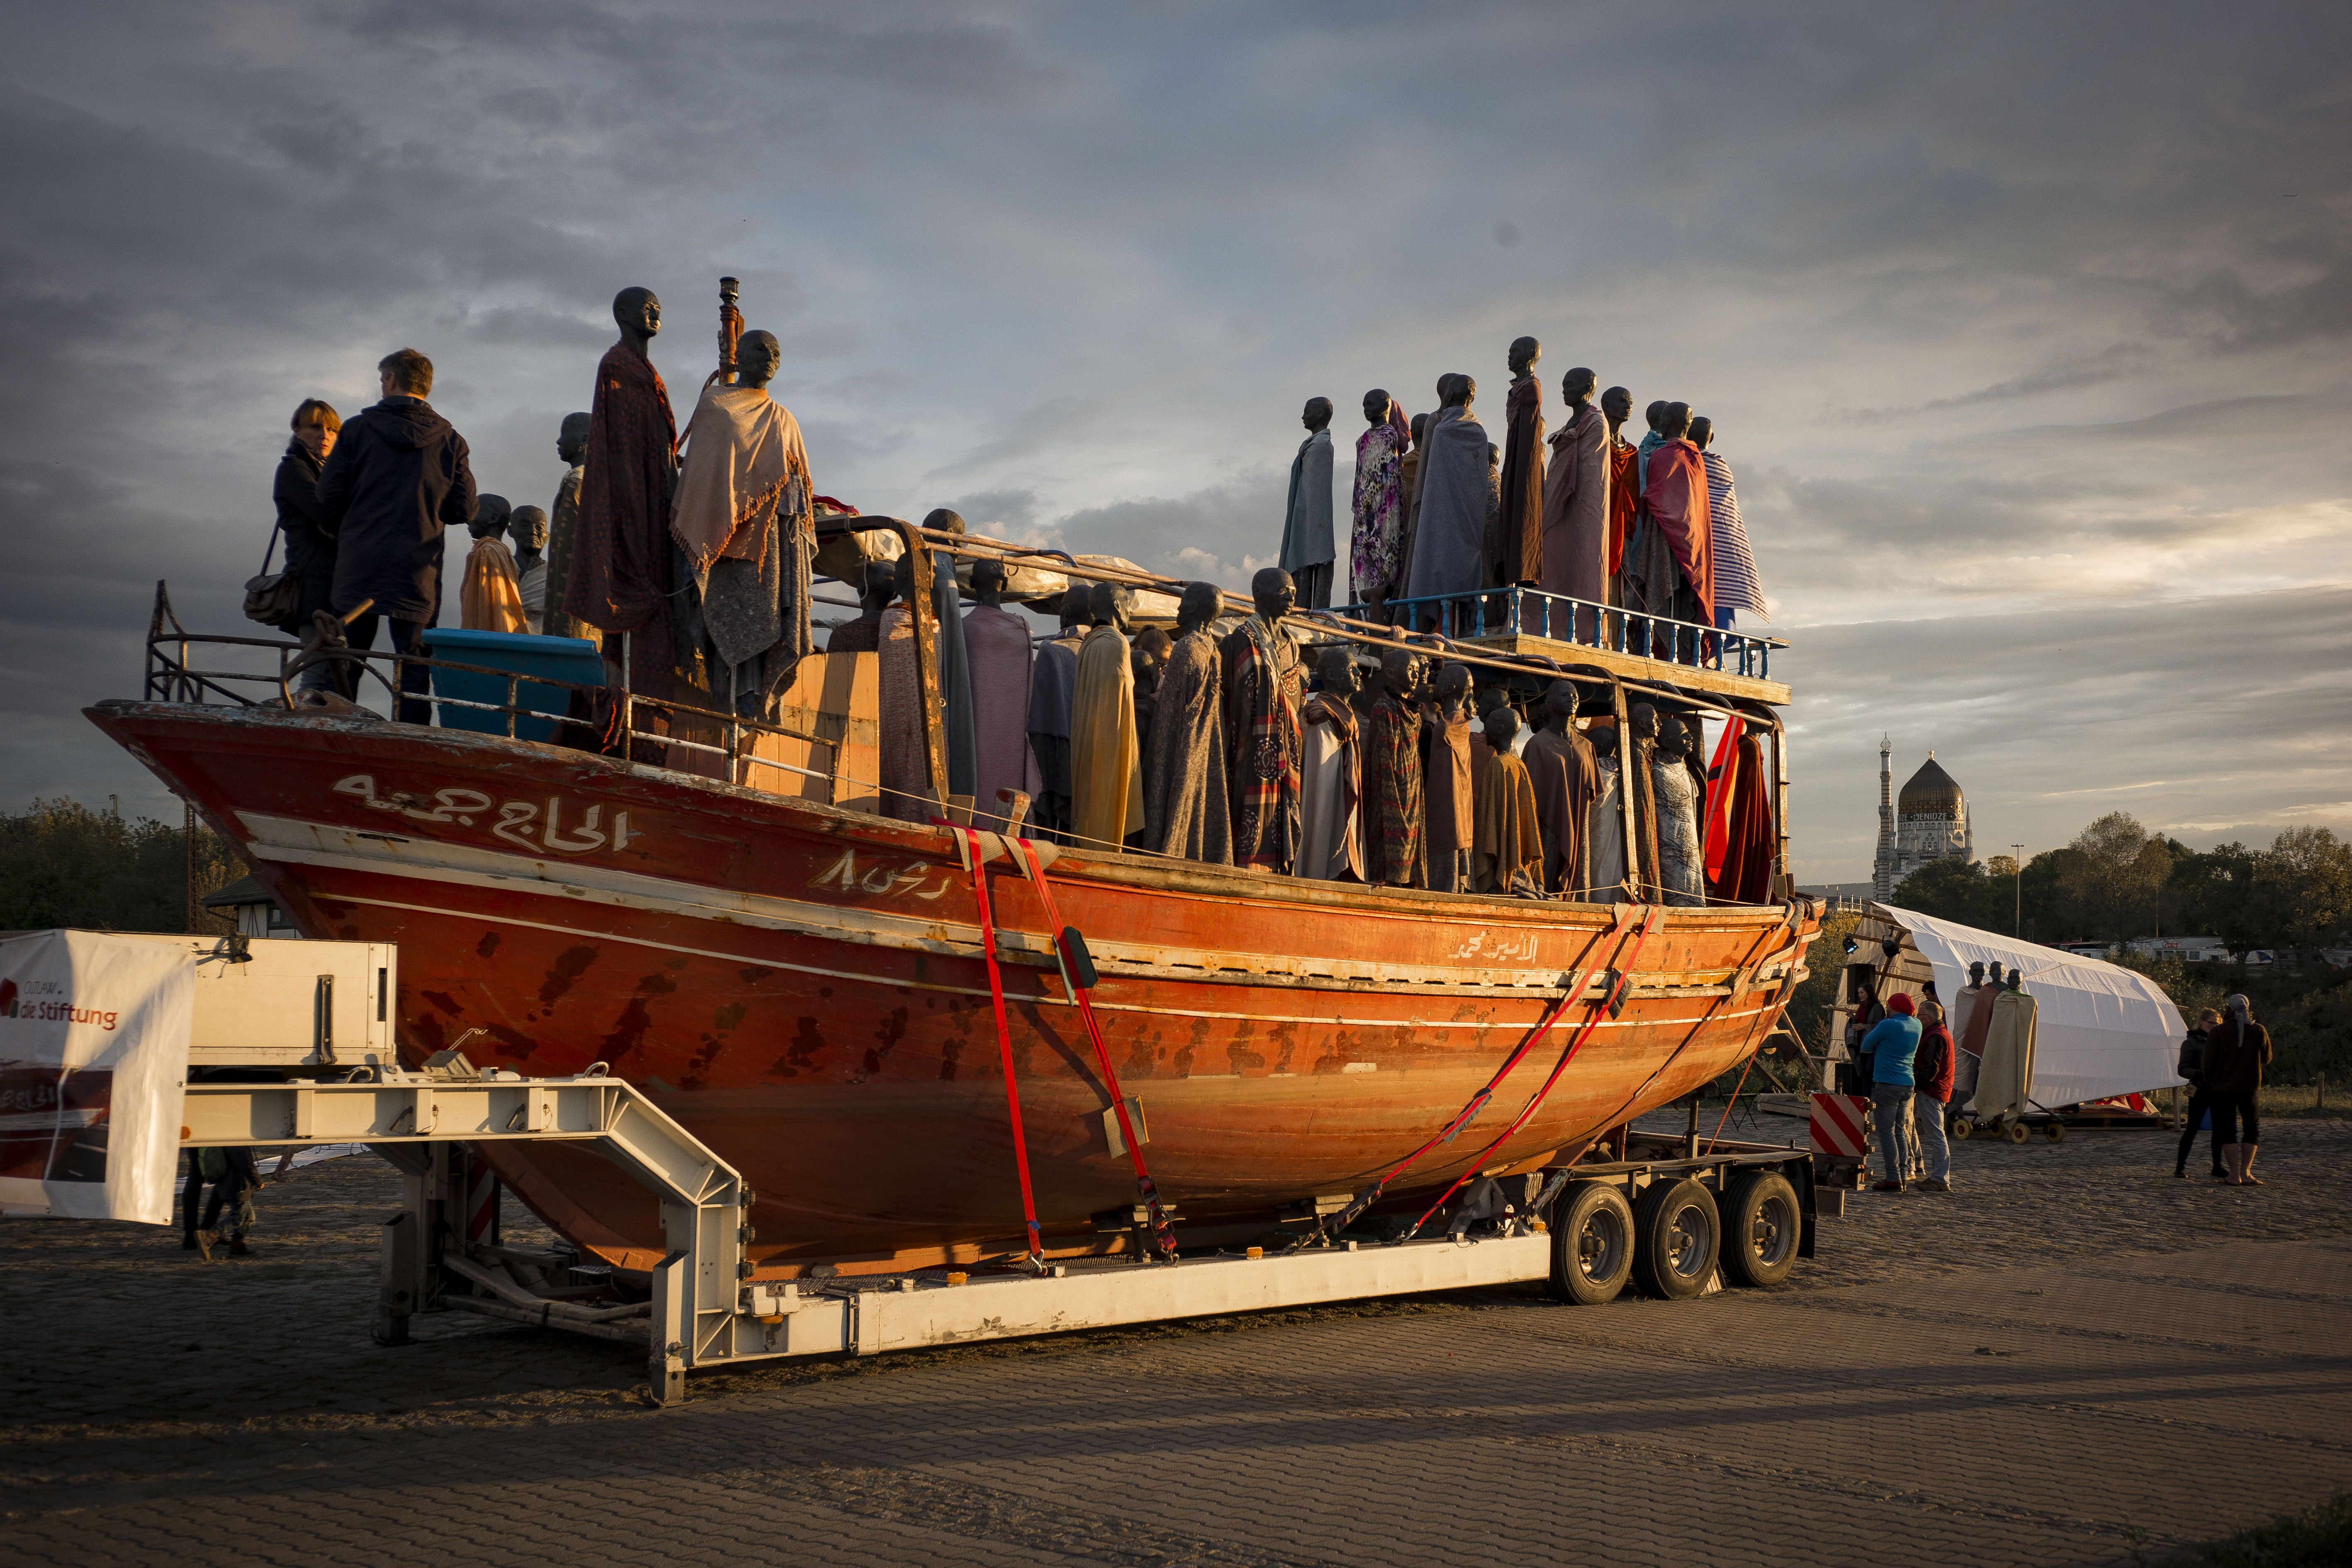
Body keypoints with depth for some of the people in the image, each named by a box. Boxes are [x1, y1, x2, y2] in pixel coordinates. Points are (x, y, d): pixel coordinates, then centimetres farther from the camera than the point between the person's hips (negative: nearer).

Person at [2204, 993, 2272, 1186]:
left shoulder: (2217, 1032, -7)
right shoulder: (2259, 1031, -1)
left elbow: (2209, 1062, -6)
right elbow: (2266, 1060, 10)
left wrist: (2209, 1083, 11)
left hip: (2223, 1087, -1)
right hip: (2250, 1087, 1)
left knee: (2227, 1130, 4)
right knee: (2252, 1129, 13)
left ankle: (2235, 1175, 0)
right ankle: (2246, 1172, 5)